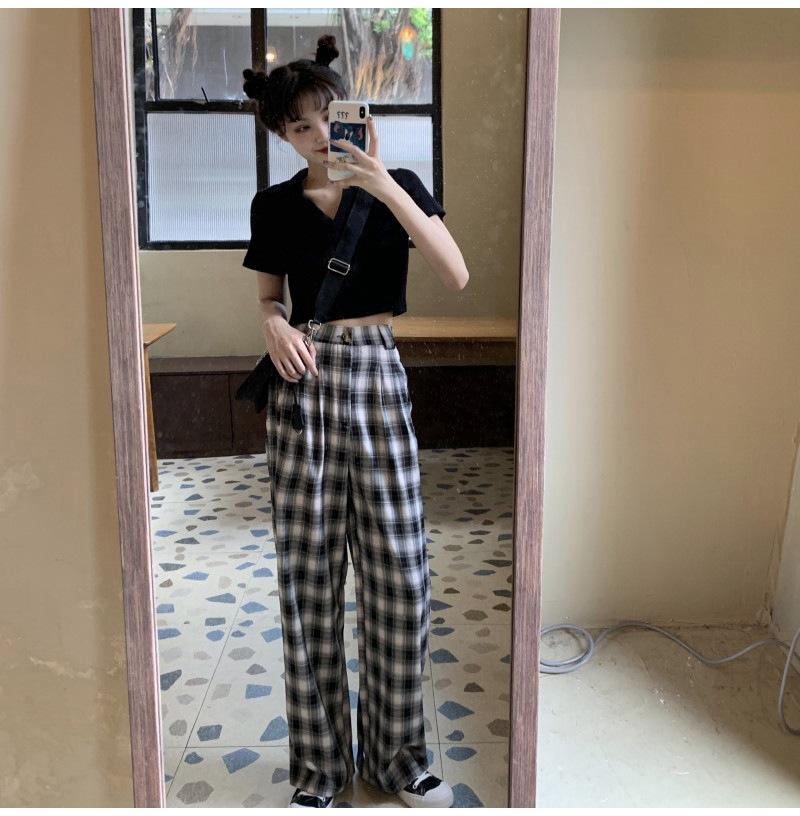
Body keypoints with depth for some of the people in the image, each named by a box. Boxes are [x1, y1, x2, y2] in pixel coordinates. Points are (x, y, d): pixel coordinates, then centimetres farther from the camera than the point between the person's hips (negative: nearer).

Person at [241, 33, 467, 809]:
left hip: (378, 376, -1)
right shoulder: (274, 205, 7)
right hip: (303, 384, 1)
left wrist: (386, 188, -19)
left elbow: (456, 275, -11)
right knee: (307, 572, 4)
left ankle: (398, 753, 23)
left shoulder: (397, 186, 2)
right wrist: (275, 326, -9)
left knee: (397, 570, 2)